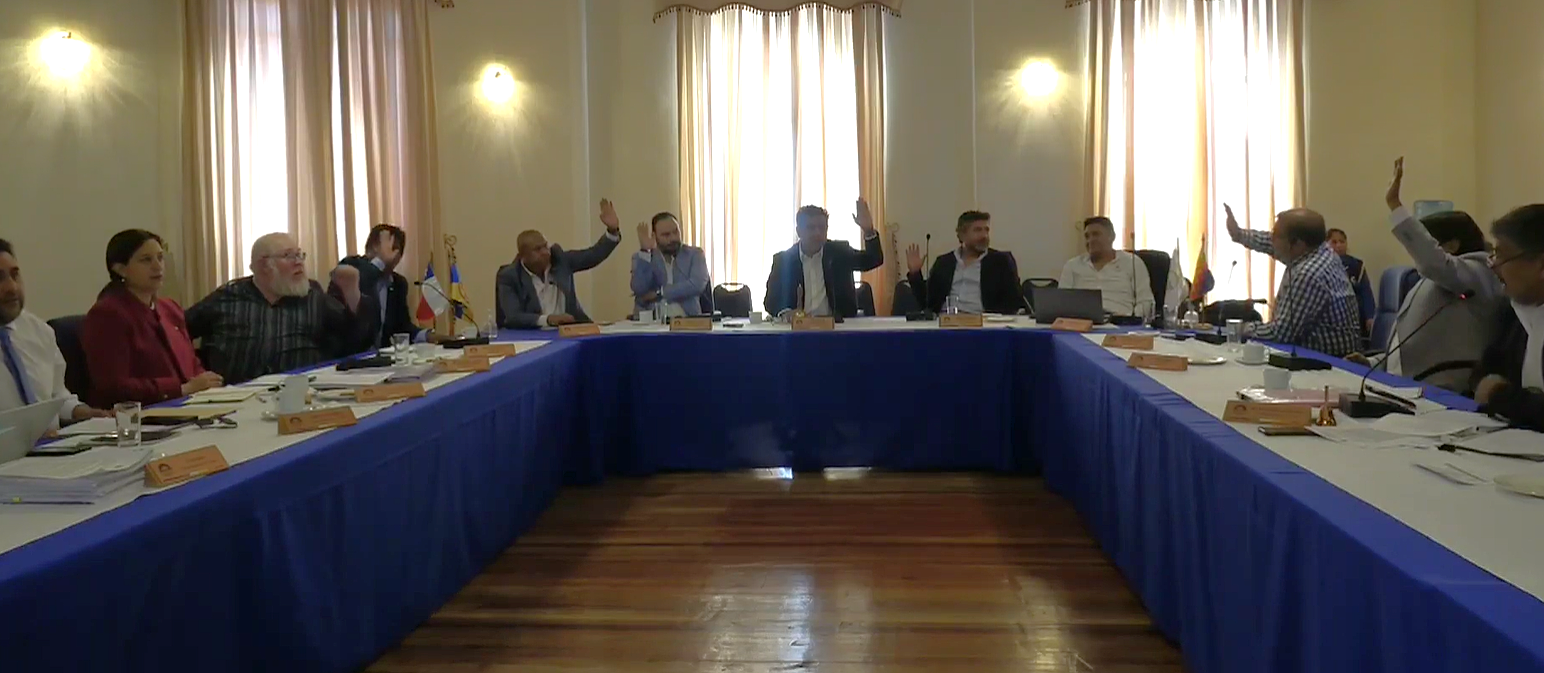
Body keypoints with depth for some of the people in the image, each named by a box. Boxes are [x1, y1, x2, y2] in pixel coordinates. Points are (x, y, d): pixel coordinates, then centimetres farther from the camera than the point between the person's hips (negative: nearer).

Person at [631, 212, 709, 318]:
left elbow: (697, 285, -8)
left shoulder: (694, 254, 9)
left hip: (686, 318, -1)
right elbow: (639, 290, -4)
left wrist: (658, 293, -8)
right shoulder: (642, 258, 12)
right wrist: (645, 251, -8)